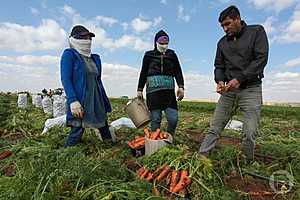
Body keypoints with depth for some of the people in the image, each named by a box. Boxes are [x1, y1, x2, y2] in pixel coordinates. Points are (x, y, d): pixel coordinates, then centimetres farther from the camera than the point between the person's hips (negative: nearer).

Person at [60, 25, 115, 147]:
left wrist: (105, 103, 17)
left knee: (105, 130, 12)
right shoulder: (69, 55, -2)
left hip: (96, 101, 7)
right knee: (77, 132, -2)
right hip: (79, 102, -6)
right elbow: (65, 79, -11)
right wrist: (73, 101, -22)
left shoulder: (95, 58, 16)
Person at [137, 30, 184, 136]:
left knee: (173, 118, -4)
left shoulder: (172, 54, 15)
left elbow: (178, 71, 11)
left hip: (169, 89, 2)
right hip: (153, 89, -1)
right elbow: (143, 73, 13)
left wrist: (181, 87, -2)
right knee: (155, 119, 0)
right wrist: (139, 90, 10)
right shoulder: (149, 55, 12)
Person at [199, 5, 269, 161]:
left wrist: (239, 79, -18)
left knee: (249, 133, -6)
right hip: (228, 90, 3)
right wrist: (220, 81, -9)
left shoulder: (257, 31, 3)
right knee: (214, 128, -1)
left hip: (251, 89, -3)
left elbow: (261, 59, -8)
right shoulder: (222, 42, 13)